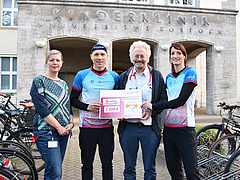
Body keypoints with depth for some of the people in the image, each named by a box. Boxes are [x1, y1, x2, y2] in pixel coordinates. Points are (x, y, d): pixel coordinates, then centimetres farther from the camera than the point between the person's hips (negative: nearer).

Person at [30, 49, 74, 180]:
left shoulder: (63, 84, 16)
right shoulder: (39, 81, -4)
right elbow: (42, 109, -12)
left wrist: (70, 123, -1)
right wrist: (59, 127, -14)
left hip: (64, 132, 6)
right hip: (46, 131, -6)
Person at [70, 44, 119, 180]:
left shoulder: (114, 77, 6)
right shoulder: (82, 75, 2)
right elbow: (73, 99, 3)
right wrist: (87, 106, -14)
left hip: (107, 126, 1)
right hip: (87, 126, -1)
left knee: (107, 164, 9)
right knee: (87, 164, 10)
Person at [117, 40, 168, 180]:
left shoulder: (156, 75, 5)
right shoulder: (124, 76, 12)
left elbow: (164, 100, 2)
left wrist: (151, 110, -16)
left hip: (149, 128, -2)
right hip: (128, 127, 2)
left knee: (150, 169, 8)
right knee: (129, 168, 12)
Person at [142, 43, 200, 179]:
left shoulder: (190, 73, -3)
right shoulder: (169, 77, 15)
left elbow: (181, 100, -15)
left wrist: (154, 106, -15)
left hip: (185, 128, -6)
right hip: (169, 127, 6)